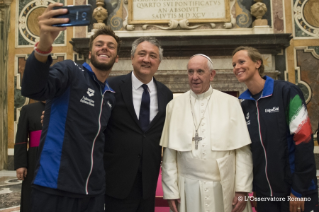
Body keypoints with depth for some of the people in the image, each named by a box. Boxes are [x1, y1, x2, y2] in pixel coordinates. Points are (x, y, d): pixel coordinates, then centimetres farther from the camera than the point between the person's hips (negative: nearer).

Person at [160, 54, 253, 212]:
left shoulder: (231, 103, 0)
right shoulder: (174, 106, 2)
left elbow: (242, 150, -2)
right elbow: (169, 153, 0)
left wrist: (242, 189, -6)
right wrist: (171, 191, -2)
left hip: (225, 189, 0)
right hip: (188, 190, 1)